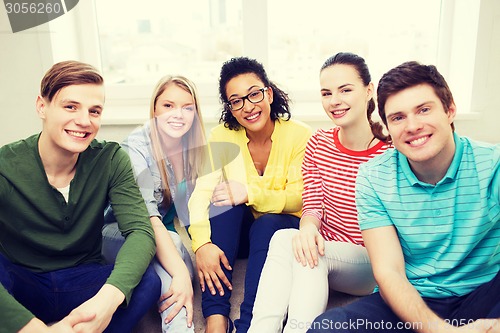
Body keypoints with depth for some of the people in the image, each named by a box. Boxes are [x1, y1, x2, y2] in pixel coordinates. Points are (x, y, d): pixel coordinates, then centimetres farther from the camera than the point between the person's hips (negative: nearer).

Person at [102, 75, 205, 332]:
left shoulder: (193, 146, -7)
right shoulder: (136, 148, -23)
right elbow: (148, 220, -35)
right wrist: (181, 273, -44)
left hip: (169, 232, 4)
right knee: (174, 243, -34)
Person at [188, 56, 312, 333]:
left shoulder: (299, 135, -13)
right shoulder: (221, 137, -8)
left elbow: (299, 199, -15)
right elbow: (200, 193, -20)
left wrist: (250, 193, -32)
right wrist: (202, 245, -37)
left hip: (282, 228, -2)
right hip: (234, 231, 2)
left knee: (267, 226, -35)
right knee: (223, 197, -29)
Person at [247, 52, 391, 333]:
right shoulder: (318, 144, 2)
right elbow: (312, 206, 1)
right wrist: (309, 226, -21)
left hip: (373, 263, -3)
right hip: (325, 253, 4)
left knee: (284, 241, -29)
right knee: (286, 237, -30)